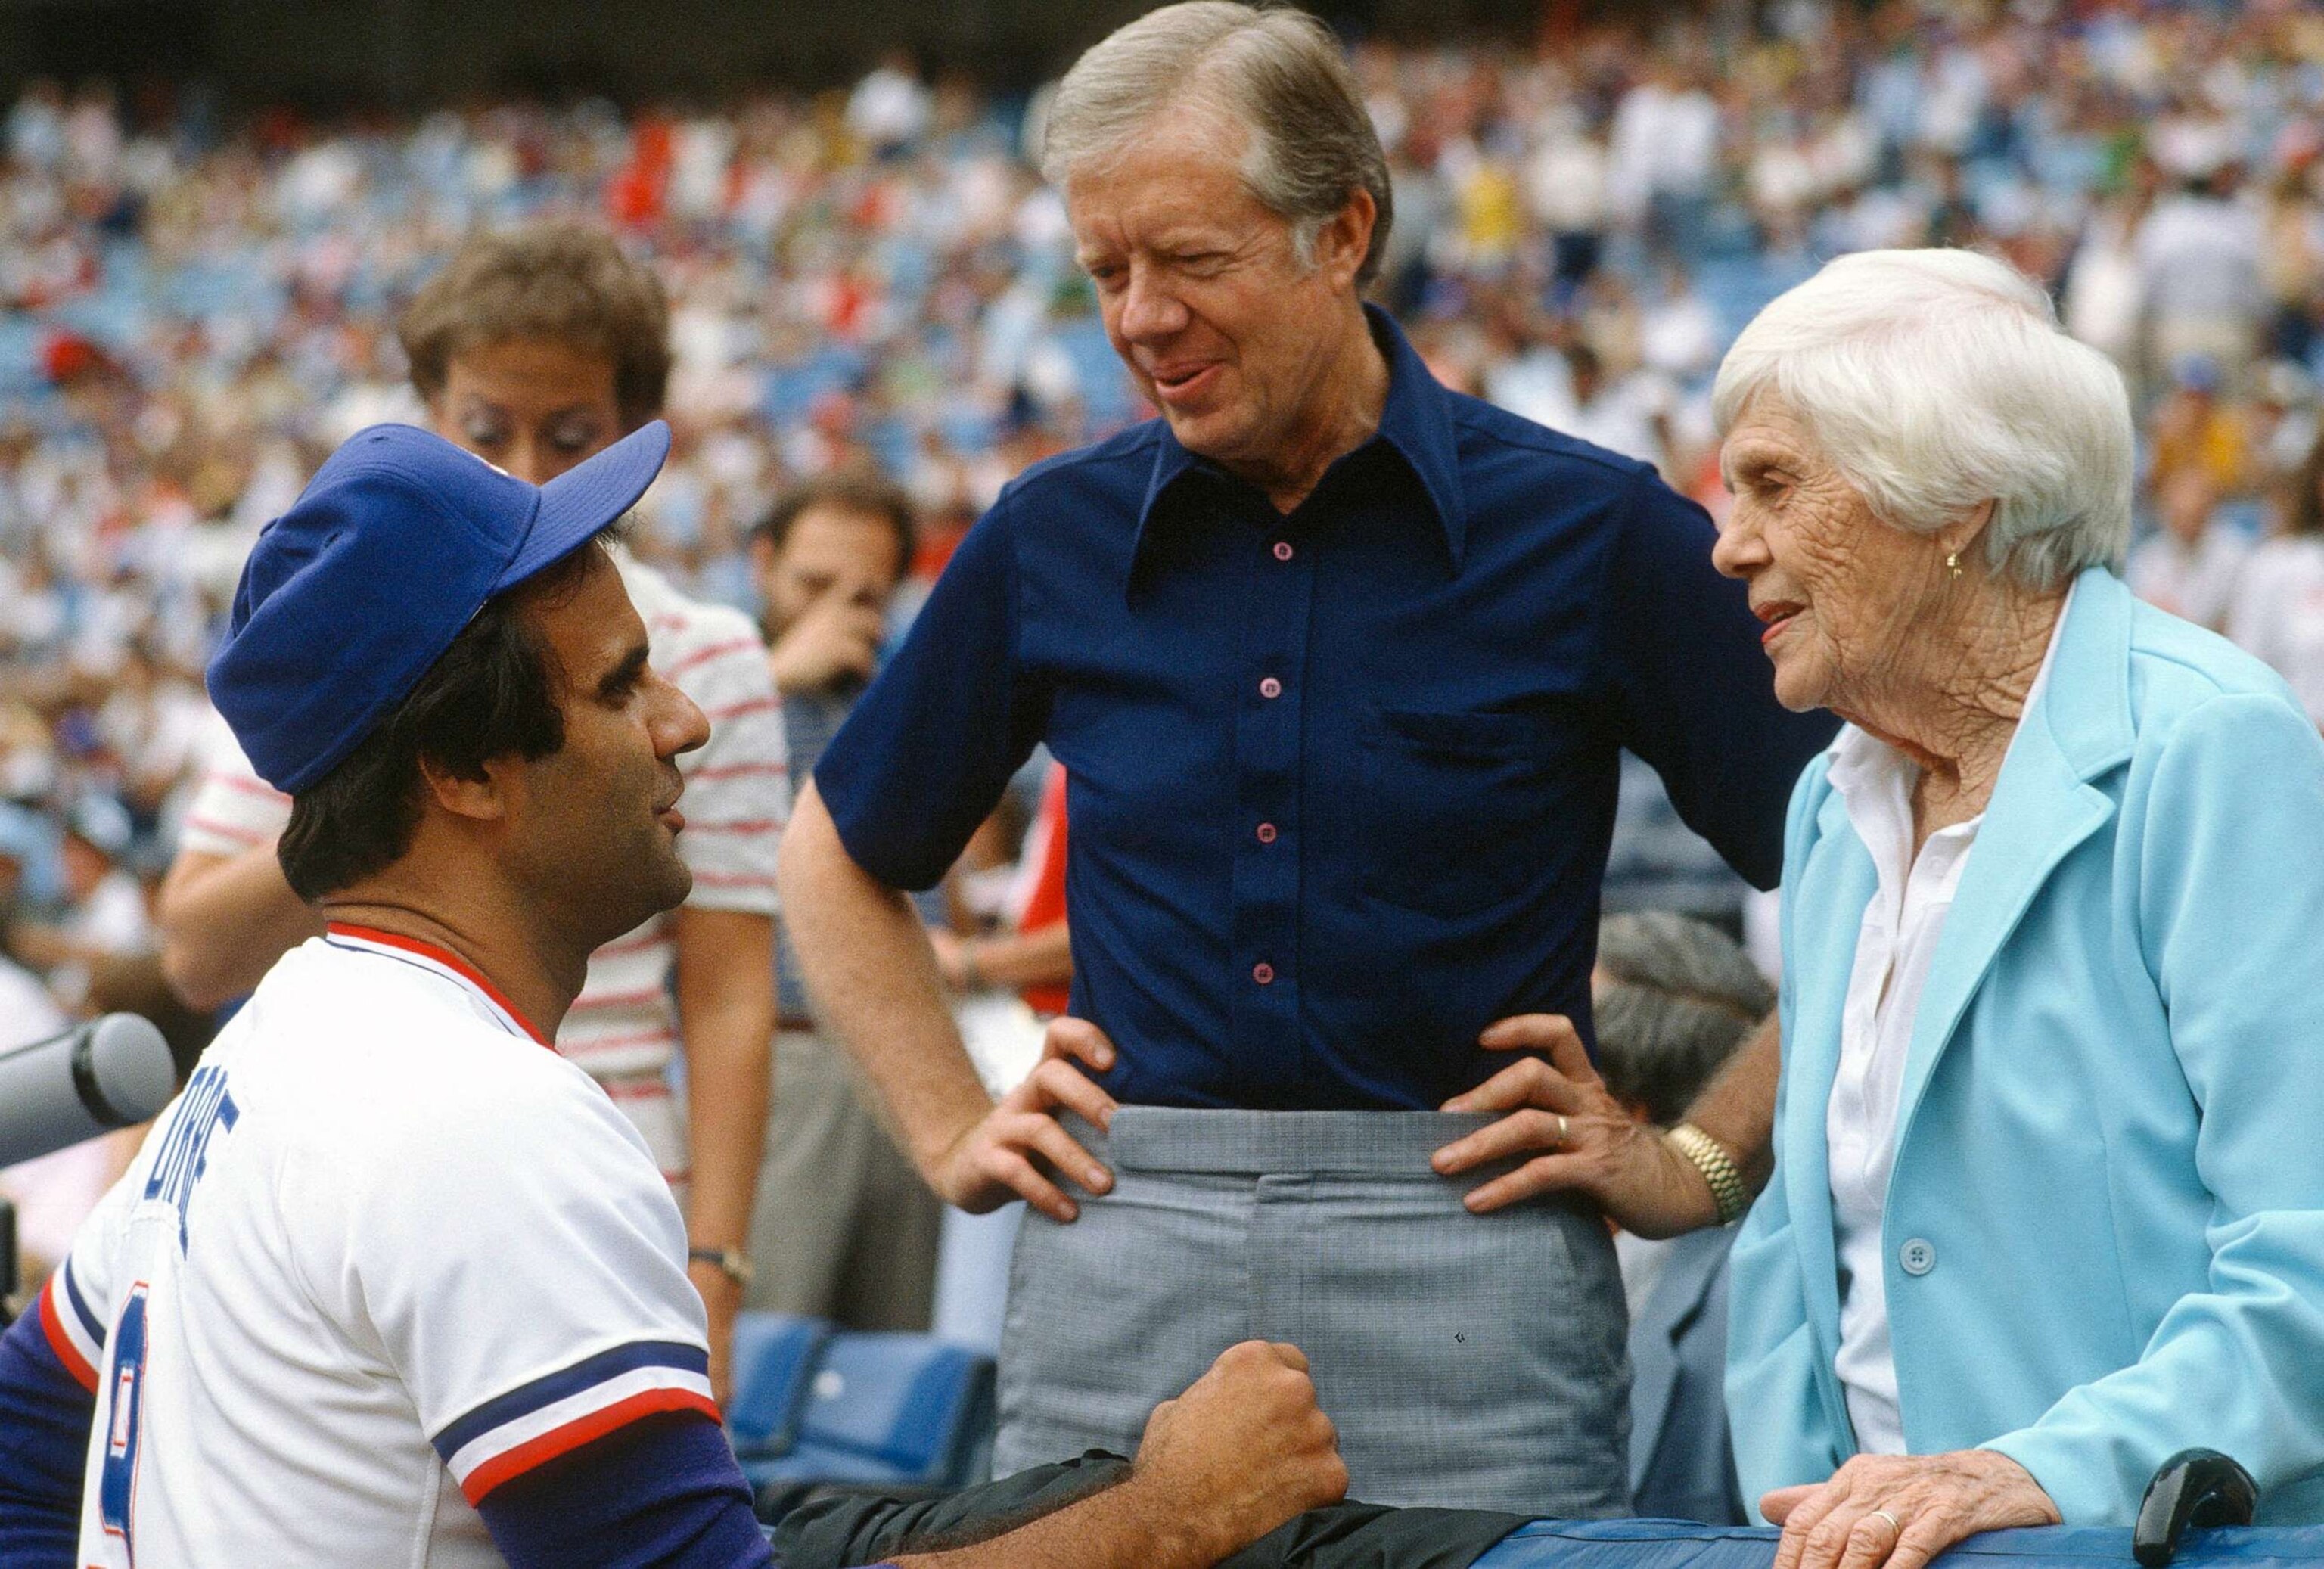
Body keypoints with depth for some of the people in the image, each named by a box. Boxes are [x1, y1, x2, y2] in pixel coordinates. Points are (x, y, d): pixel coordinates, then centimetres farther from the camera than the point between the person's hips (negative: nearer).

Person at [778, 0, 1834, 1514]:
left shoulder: (1592, 532, -2)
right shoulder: (1055, 538, 7)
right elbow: (838, 858, 22)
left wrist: (1701, 1160, -1)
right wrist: (954, 1132, 14)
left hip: (1468, 1279, -3)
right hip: (1119, 1265, 3)